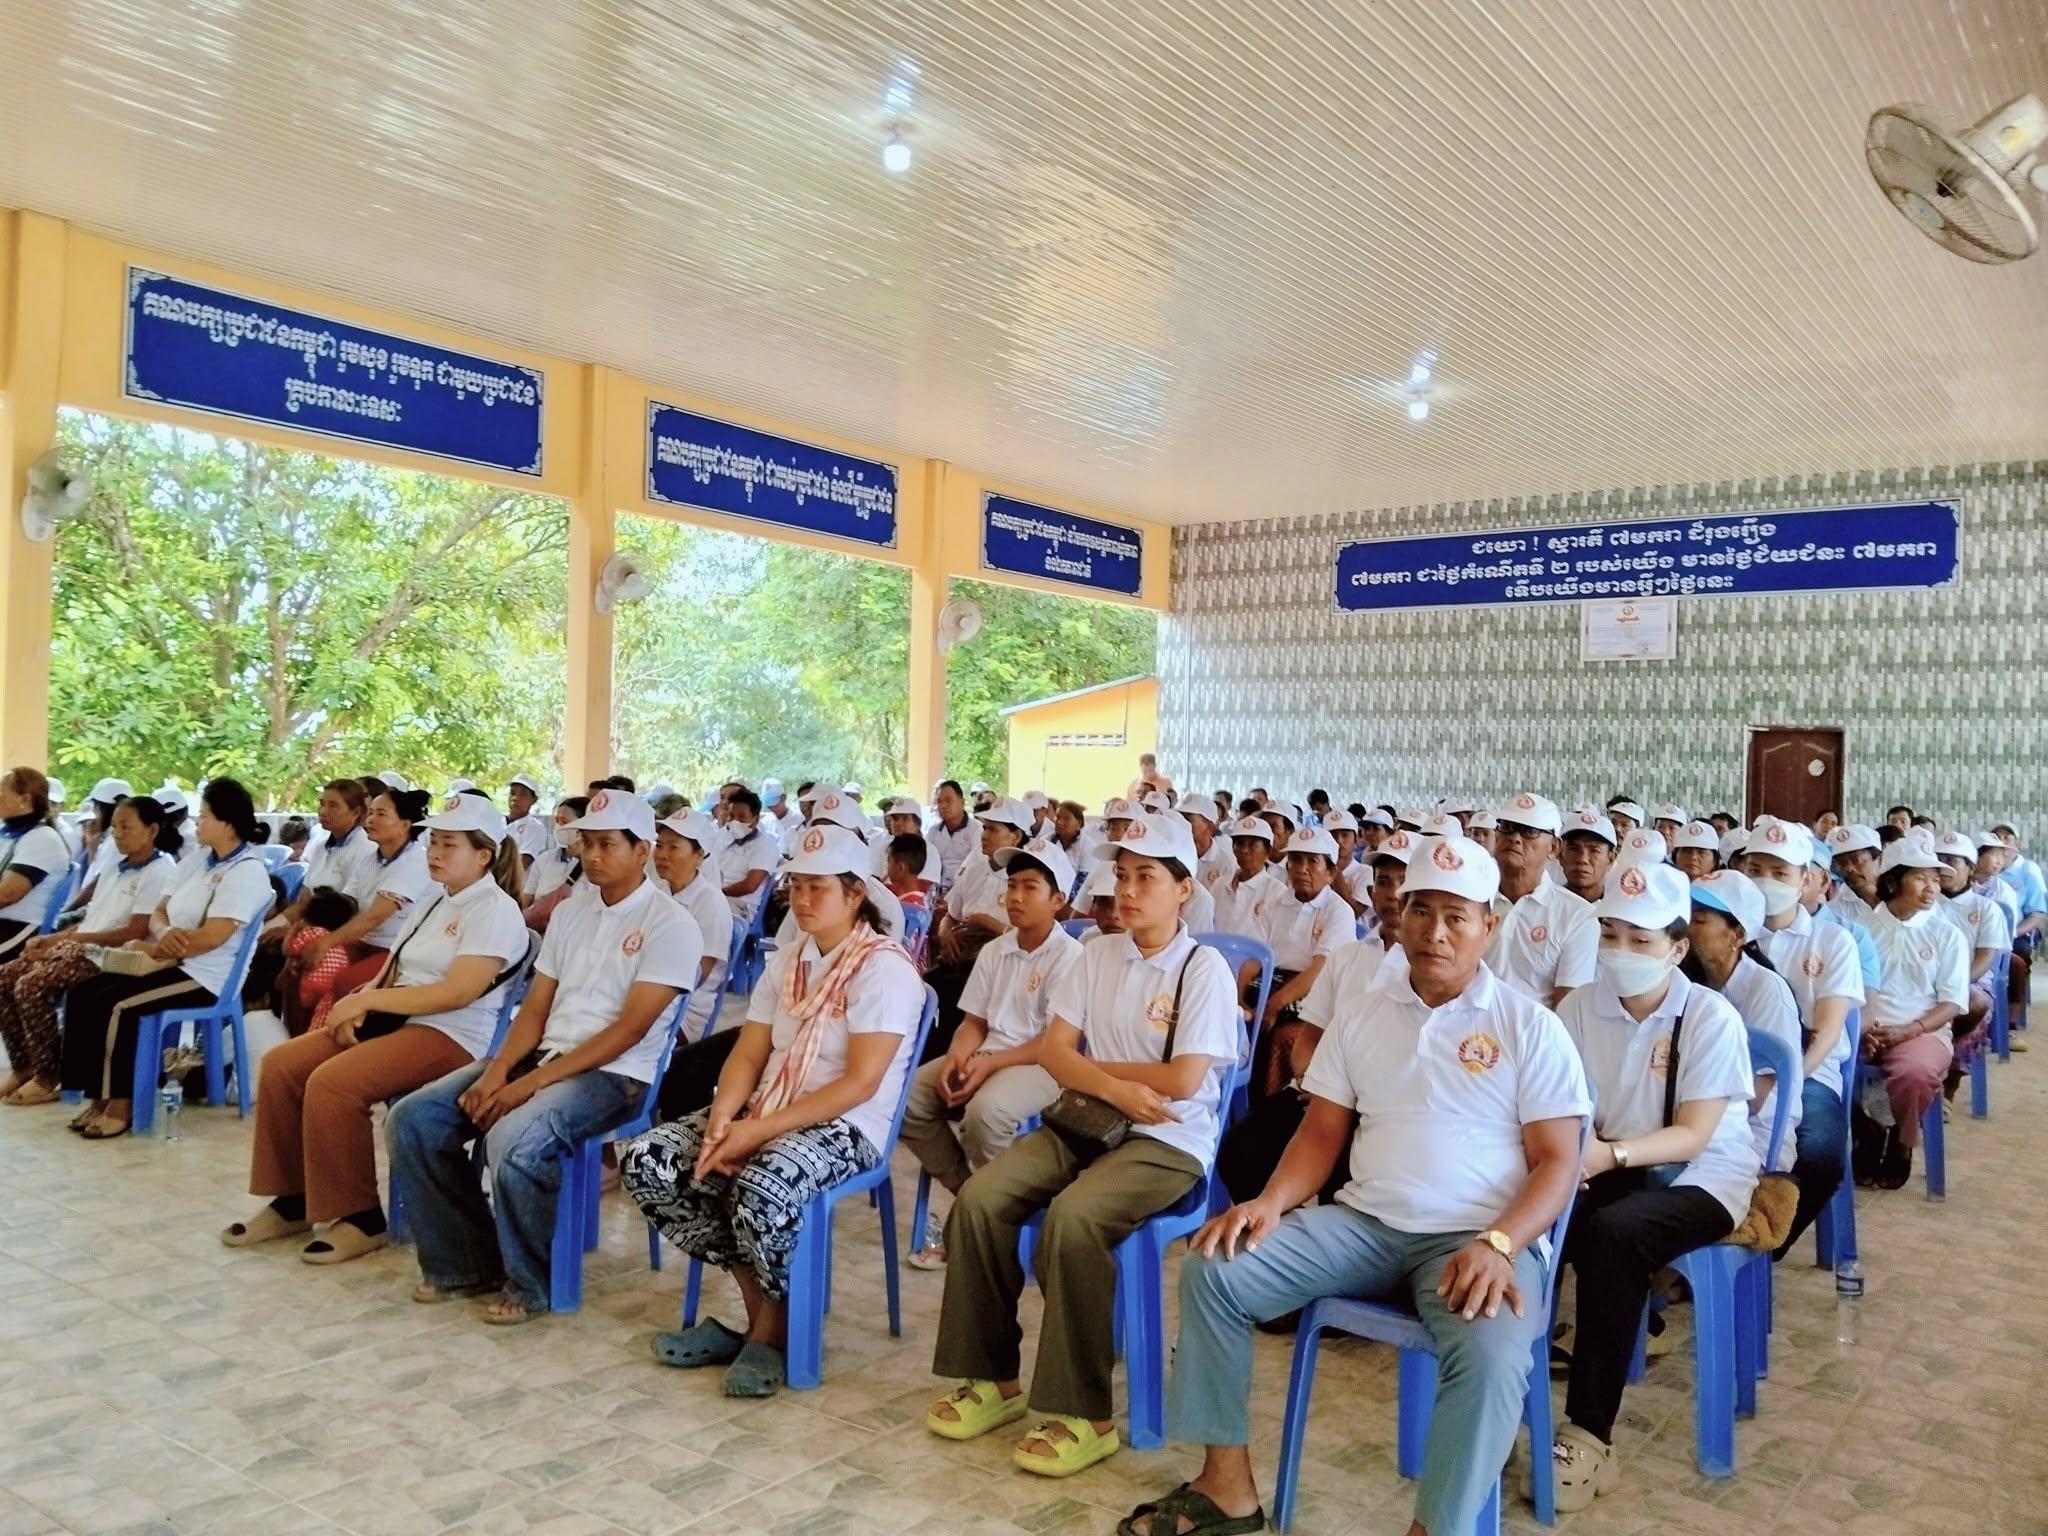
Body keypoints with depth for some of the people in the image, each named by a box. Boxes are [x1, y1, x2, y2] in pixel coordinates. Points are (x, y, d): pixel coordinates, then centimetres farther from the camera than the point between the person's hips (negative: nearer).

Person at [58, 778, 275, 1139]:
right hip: (173, 964, 9)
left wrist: (151, 949, -11)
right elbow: (158, 913, 11)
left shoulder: (247, 872, -15)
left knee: (116, 1005, -23)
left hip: (203, 976, -9)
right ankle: (99, 1094, -2)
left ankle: (120, 1104, -10)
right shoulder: (196, 864, 14)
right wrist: (164, 934, -14)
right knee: (82, 994, -4)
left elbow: (211, 937, -22)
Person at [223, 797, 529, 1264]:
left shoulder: (495, 909, -11)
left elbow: (458, 992, -22)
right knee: (281, 1064, -3)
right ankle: (291, 1200, 7)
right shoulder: (430, 904, 18)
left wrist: (368, 999, -18)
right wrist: (358, 1006, -5)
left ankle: (361, 1217, -13)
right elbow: (393, 975, 17)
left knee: (332, 1082, -27)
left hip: (452, 1037, -10)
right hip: (396, 1020, 10)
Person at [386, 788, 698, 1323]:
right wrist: (498, 1069, -8)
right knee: (412, 1119, -7)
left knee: (514, 1142, -34)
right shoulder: (570, 911, 14)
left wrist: (533, 1082, -20)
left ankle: (530, 1285, -8)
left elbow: (630, 1028, -16)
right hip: (544, 1055, 8)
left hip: (615, 1075, -7)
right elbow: (536, 1007, 12)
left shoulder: (670, 925, -9)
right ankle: (467, 1263, 7)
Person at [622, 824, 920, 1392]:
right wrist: (722, 1120, -14)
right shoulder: (786, 962, 13)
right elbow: (748, 1054, 8)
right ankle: (758, 1302, 0)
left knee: (762, 1189, -37)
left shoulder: (885, 968, -11)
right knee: (645, 1163, -11)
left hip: (845, 1127, -8)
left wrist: (759, 1130, -22)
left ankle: (772, 1328, -5)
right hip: (765, 1112, 8)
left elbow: (859, 1083, -19)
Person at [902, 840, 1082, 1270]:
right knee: (906, 1098, -13)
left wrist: (991, 1063, -22)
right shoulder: (994, 951, 11)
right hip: (986, 1056, 7)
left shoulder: (1070, 956, -9)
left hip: (1041, 1064, -7)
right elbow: (974, 1022, 12)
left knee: (986, 1110, -36)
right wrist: (956, 1057, -11)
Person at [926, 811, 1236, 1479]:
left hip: (1168, 1142, -6)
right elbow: (1053, 1052, 3)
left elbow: (1182, 1080, -16)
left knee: (1072, 1217, -32)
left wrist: (1091, 1067, -6)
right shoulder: (1099, 953, 8)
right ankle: (994, 1377, -2)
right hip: (1086, 1124, 6)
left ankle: (1081, 1412, -18)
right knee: (979, 1197, -16)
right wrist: (1115, 1088, -16)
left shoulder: (1204, 968, -7)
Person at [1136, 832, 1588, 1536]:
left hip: (1477, 1239, -4)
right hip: (1364, 1223, 4)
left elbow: (1557, 1162, -5)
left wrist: (1496, 1245, -23)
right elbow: (1323, 1132, 12)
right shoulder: (1360, 1012, 11)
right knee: (1212, 1268, -13)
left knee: (1492, 1358, -35)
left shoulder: (1531, 1026, 0)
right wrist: (1271, 1203, -8)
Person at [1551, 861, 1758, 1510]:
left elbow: (1693, 1136, -17)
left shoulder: (1711, 1017, -13)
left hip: (1701, 1178, -3)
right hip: (1612, 1167, 4)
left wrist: (1610, 1153, -34)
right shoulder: (1580, 1006, -2)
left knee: (1612, 1235, -34)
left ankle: (1591, 1435, -25)